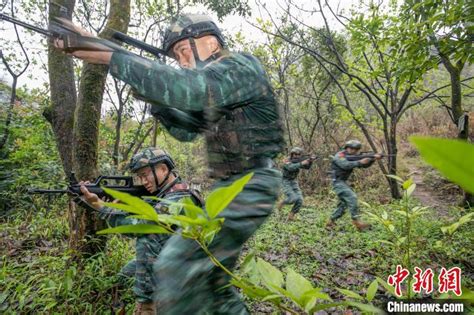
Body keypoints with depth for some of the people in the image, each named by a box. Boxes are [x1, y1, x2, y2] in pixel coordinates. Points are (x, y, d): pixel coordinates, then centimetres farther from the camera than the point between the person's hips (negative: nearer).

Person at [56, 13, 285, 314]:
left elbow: (183, 86, -28)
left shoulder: (241, 66, -11)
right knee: (210, 275, 16)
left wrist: (106, 55, -22)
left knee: (176, 266, -16)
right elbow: (186, 129, 19)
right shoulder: (213, 93, 18)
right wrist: (152, 96, 6)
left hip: (250, 188, -9)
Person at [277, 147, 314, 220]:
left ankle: (291, 215, 8)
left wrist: (310, 161, -27)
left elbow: (307, 167, -7)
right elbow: (291, 168, -39)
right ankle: (282, 203, 9)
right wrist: (301, 163, -46)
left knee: (299, 200, -9)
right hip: (285, 182, -6)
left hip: (294, 182, 6)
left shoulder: (297, 161, 3)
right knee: (293, 199, -23)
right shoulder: (286, 161, -17)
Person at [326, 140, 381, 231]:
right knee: (352, 197, -20)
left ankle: (330, 222, 16)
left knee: (343, 204, 9)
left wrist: (373, 159, -9)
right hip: (337, 182, -9)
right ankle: (357, 222, -19)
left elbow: (365, 165, 7)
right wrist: (360, 162, -29)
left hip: (343, 182, 9)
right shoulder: (340, 155, -11)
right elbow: (345, 165, -29)